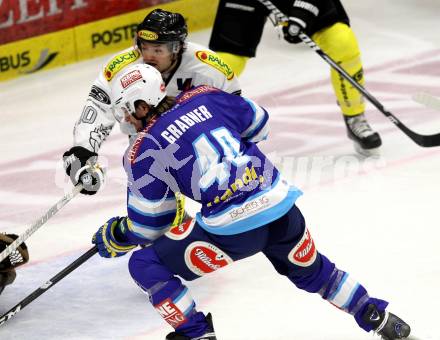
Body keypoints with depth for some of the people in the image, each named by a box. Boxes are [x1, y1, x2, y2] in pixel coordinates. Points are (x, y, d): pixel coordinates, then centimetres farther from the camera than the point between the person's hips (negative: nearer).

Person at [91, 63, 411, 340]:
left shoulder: (142, 152, 1)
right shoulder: (204, 97, 11)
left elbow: (148, 224, 7)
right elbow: (258, 123, 26)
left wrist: (114, 236, 27)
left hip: (231, 229, -6)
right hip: (283, 207, 6)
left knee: (145, 265, 9)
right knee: (310, 269, 34)